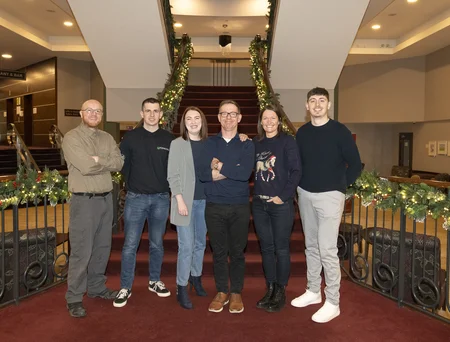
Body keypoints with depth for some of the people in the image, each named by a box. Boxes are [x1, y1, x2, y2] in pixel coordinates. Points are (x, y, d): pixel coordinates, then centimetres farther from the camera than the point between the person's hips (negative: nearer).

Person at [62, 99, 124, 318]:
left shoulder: (107, 138, 12)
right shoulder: (72, 138, -6)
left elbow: (119, 163, -2)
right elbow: (86, 167, -19)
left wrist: (98, 160, -15)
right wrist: (107, 163, -5)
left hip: (106, 199, 6)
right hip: (84, 200, -6)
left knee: (102, 247, 14)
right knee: (81, 251, -2)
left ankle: (96, 287, 31)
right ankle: (74, 298, 11)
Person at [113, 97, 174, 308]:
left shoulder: (169, 139, 2)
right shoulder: (131, 137, 1)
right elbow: (122, 164, 7)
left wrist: (166, 186, 1)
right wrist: (132, 185, 6)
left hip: (161, 198, 1)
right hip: (136, 198, -1)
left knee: (156, 244, 13)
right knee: (130, 245, 0)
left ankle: (154, 281, 30)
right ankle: (125, 288, 14)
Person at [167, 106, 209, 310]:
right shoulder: (177, 144, -2)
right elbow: (172, 175, -6)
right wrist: (180, 200, -13)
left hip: (205, 200, 4)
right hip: (186, 200, -4)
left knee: (200, 243, 15)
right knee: (186, 246, -2)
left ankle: (196, 277, 34)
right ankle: (182, 288, 11)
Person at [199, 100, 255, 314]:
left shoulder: (246, 144, 3)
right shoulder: (210, 143, 5)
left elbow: (246, 173, -15)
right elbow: (203, 174, -10)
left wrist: (220, 166, -9)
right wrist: (233, 171, -13)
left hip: (239, 207, -1)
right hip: (214, 206, 1)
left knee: (237, 252, 9)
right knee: (218, 251, 10)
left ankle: (236, 293, 24)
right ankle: (221, 292, 25)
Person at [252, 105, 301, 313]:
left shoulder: (287, 141, -4)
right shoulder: (256, 143, 10)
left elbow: (296, 171, -9)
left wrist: (283, 196, -13)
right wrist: (256, 194, -1)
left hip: (281, 204, -5)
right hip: (259, 204, 5)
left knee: (281, 249, 4)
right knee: (266, 248, 12)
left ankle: (280, 292, 18)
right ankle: (270, 290, 25)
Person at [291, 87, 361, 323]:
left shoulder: (339, 131, -6)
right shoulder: (302, 132, 7)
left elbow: (355, 164, -4)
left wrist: (341, 185, -2)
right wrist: (300, 186, 8)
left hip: (329, 196, -5)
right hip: (305, 195, 5)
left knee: (327, 250, -5)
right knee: (311, 246, 14)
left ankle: (332, 303, 8)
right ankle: (313, 291, 29)